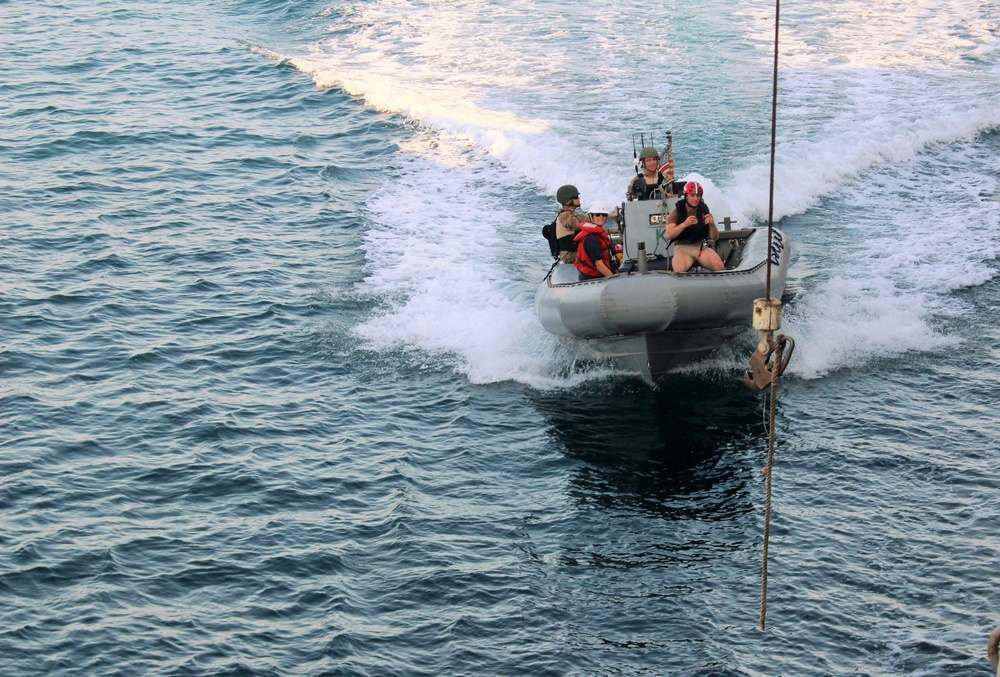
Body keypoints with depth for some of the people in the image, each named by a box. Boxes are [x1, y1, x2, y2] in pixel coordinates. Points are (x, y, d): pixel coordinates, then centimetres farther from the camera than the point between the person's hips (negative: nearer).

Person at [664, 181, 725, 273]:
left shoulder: (704, 211, 7)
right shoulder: (676, 213, 0)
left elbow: (715, 237, 5)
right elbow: (668, 235, -14)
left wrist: (712, 225, -17)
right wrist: (684, 224, -29)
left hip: (701, 247, 2)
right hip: (682, 248, -2)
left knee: (719, 266, -26)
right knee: (679, 270, -36)